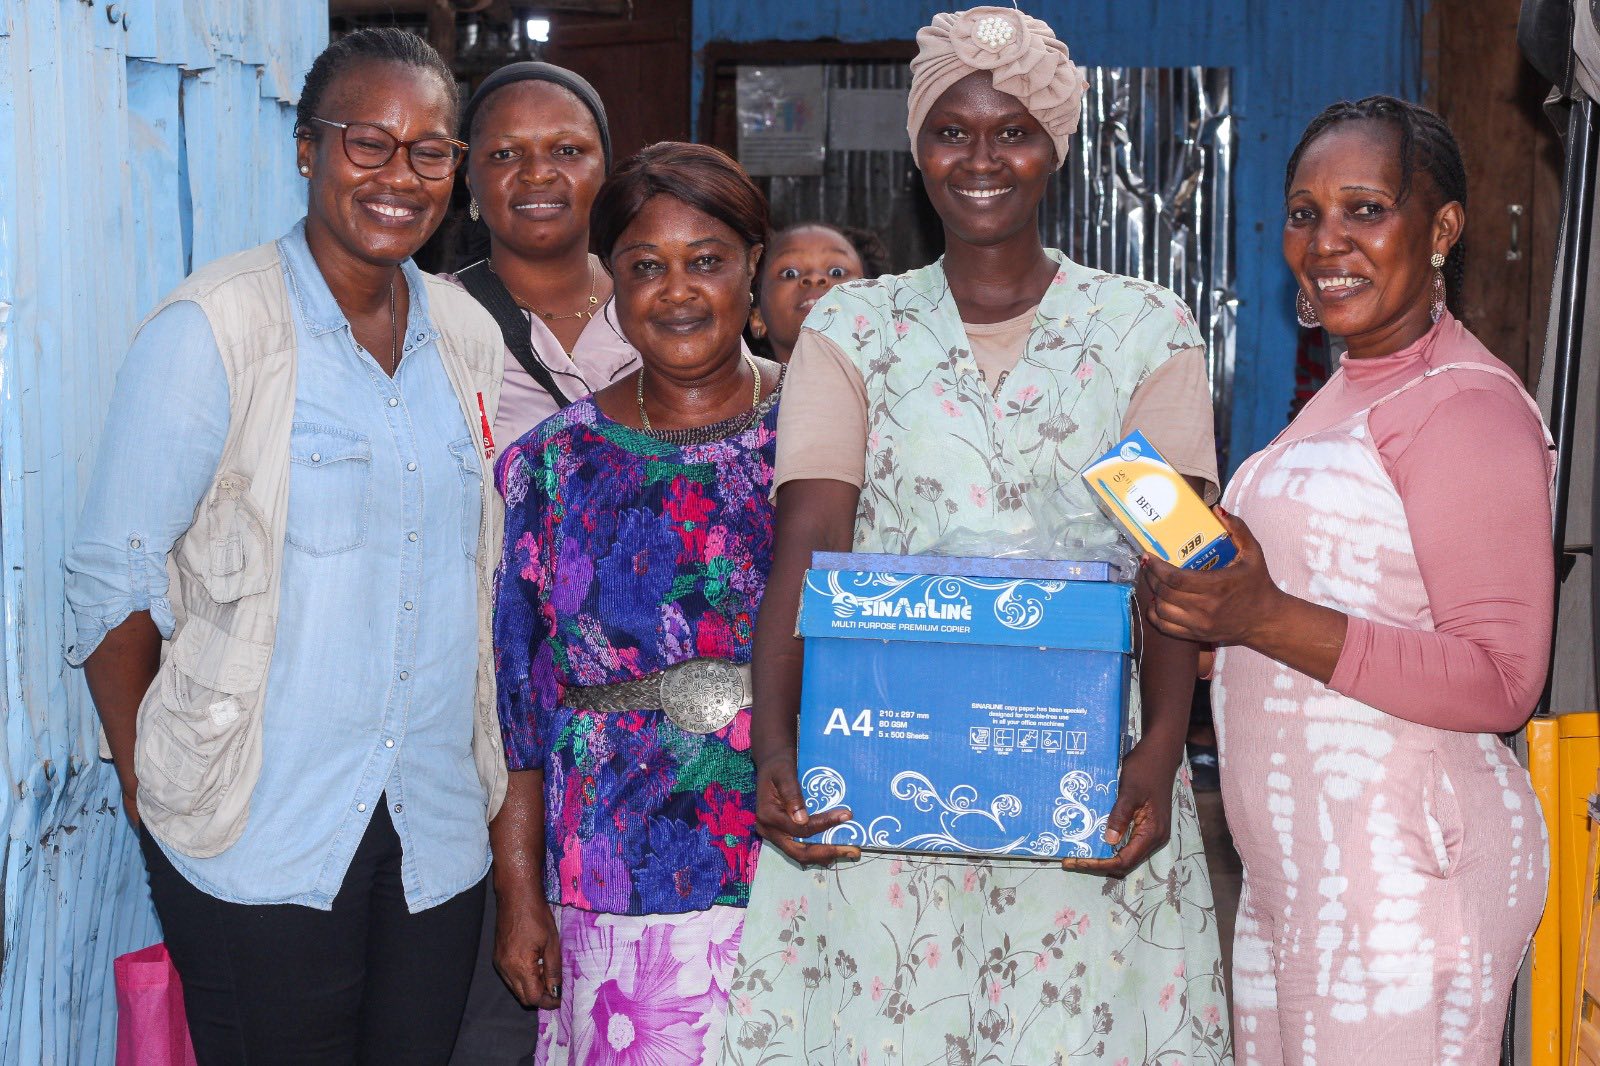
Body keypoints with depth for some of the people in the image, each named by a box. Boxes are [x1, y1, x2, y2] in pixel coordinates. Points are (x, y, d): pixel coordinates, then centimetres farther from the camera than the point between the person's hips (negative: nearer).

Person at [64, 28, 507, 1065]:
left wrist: (497, 788, 10)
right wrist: (151, 787, -6)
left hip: (439, 830, 5)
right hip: (262, 840, -5)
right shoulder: (212, 330, -9)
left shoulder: (468, 336, 7)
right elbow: (115, 579, -7)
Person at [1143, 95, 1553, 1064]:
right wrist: (1209, 608, 10)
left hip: (1407, 869, -9)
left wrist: (1267, 619, -25)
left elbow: (1499, 683, -18)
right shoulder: (1346, 393, 18)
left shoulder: (1469, 407, -12)